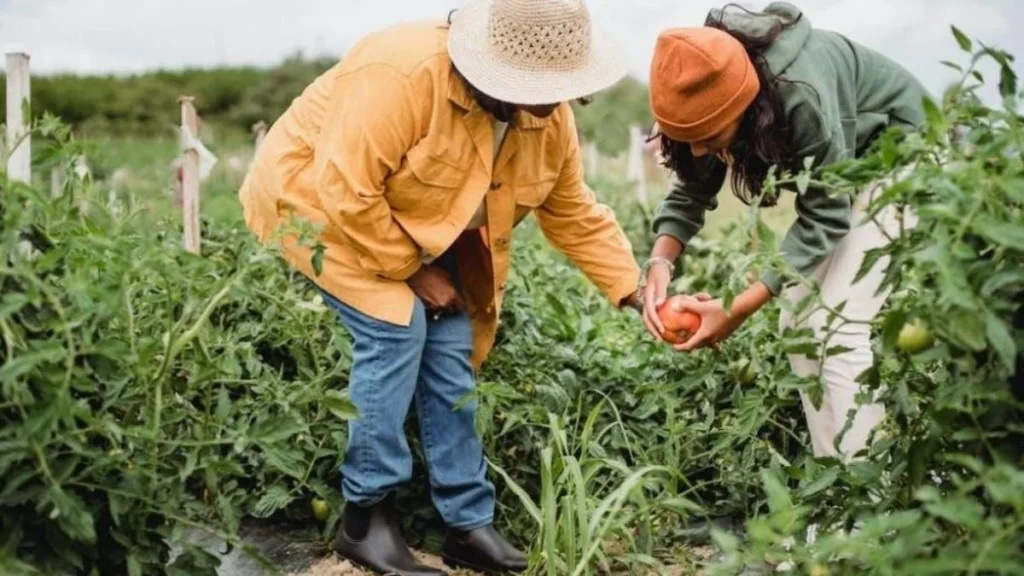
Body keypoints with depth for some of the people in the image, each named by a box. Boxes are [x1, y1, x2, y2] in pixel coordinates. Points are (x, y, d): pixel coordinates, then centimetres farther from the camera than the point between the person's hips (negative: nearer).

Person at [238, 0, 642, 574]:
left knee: (451, 348, -3)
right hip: (320, 202, -7)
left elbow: (576, 216, -2)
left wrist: (635, 293, -10)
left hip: (422, 231, 7)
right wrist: (413, 270, -25)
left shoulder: (549, 120, -12)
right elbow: (348, 192, -35)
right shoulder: (401, 75, -36)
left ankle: (469, 524, 7)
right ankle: (366, 518, -8)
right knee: (396, 330, -23)